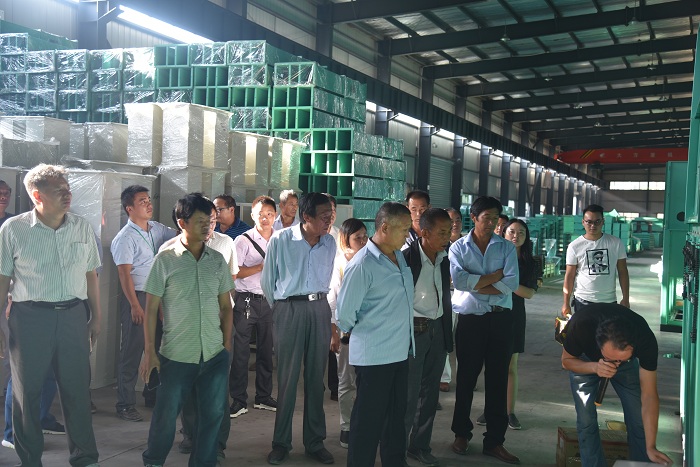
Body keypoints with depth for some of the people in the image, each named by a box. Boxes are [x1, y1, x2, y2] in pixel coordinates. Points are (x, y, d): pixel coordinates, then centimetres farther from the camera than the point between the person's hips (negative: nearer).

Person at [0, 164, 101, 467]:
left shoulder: (83, 229, 5)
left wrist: (96, 318, 13)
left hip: (73, 315, 3)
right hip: (30, 317, -2)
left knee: (77, 389, 8)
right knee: (27, 391, 9)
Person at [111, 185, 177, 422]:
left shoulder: (156, 228, 9)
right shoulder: (125, 238, -13)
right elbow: (124, 274, -16)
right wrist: (135, 306, -20)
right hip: (136, 296, -7)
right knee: (132, 351, -2)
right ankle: (125, 405, 7)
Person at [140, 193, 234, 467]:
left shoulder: (217, 260, 5)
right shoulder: (165, 260, -5)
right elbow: (151, 308, -3)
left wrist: (227, 344, 7)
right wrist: (150, 351, -6)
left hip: (215, 355, 3)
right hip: (177, 355, -3)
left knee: (213, 413, 8)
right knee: (166, 413, 9)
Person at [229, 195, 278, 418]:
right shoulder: (243, 241, -4)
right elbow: (233, 272, -8)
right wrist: (261, 267, -14)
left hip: (270, 300, 4)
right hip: (246, 301, -4)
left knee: (266, 350, 12)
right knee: (240, 351, -1)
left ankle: (263, 397, 24)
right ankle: (239, 400, 9)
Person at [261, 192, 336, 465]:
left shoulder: (330, 243, 4)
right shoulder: (280, 241, -6)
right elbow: (267, 281, 4)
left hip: (320, 310, 3)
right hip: (289, 310, -3)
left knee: (316, 377, 8)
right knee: (287, 378, 2)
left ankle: (315, 442, 19)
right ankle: (281, 442, 15)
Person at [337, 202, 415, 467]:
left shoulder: (400, 257, 6)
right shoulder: (362, 265, -19)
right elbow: (345, 312, -14)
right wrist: (359, 334, 3)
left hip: (400, 352, 8)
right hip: (374, 355, -8)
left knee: (397, 415, 19)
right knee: (369, 419, 5)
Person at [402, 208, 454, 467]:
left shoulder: (444, 259, 5)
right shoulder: (406, 258, -15)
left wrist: (447, 334, 13)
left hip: (438, 329, 6)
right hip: (413, 329, -6)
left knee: (430, 392, 13)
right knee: (408, 394, 0)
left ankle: (420, 445, 27)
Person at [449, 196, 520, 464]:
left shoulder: (506, 248, 5)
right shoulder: (458, 247, 1)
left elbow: (512, 284, -10)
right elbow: (459, 280, -16)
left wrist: (476, 285, -12)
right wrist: (495, 276, -11)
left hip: (500, 319, 1)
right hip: (470, 319, -1)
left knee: (498, 379, 5)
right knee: (466, 378, 9)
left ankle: (494, 441, 15)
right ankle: (461, 433, 26)